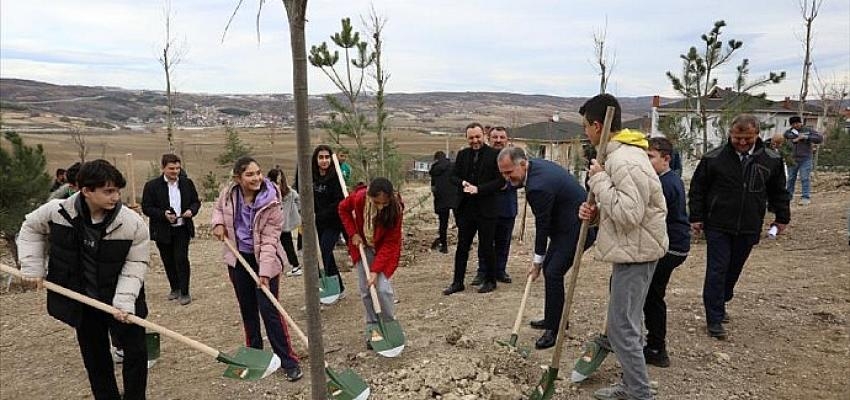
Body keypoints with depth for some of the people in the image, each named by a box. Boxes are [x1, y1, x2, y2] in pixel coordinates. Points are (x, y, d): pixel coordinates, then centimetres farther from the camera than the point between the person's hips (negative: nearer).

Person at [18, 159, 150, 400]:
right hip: (82, 303, 2)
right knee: (94, 357, 15)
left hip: (119, 301, -2)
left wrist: (125, 301, -24)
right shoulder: (56, 211, -15)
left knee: (136, 351, 2)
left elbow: (136, 264, -14)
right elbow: (31, 229, 8)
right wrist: (32, 266, 0)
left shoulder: (133, 223, -22)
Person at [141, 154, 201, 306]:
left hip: (182, 229, 0)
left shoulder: (187, 183, 3)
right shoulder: (152, 186, -5)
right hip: (162, 231, 0)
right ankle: (175, 288, 30)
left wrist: (191, 210, -11)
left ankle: (184, 292, 3)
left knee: (182, 259, -6)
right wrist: (164, 214, -21)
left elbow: (196, 201, 11)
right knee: (168, 262, 12)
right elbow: (146, 208, -6)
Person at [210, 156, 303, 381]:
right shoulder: (228, 193, -8)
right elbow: (218, 208, 17)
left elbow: (269, 240, -22)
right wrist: (218, 223, -4)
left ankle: (288, 361, 0)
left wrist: (265, 272, -29)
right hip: (238, 258, 5)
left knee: (269, 310, -9)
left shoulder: (270, 202, -21)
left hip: (264, 259, -5)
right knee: (247, 309, 16)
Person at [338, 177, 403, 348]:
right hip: (363, 246, 2)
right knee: (366, 291, 2)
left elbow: (390, 243, -25)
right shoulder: (358, 198, -27)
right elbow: (343, 209, -3)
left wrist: (375, 270, -28)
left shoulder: (395, 209, -32)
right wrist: (353, 234, -12)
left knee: (382, 288, -14)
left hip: (384, 248, -2)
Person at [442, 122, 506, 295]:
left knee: (486, 247, 6)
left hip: (486, 209, -4)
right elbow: (454, 176, 12)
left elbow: (500, 180, -10)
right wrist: (463, 183, -10)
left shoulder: (494, 155, -6)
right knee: (462, 247, 10)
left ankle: (490, 281, 22)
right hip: (466, 208, 5)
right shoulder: (462, 155, 9)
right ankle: (457, 282, 19)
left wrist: (479, 189, -18)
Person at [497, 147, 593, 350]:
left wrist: (537, 260, -7)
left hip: (577, 227, -11)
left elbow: (542, 225, -19)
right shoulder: (536, 164, 1)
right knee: (550, 269, 15)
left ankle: (554, 328, -2)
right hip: (566, 223, 11)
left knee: (553, 273, -12)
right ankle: (553, 318, 28)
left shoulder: (538, 187, -29)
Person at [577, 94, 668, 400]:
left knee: (622, 328, -4)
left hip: (635, 253, -11)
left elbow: (629, 214, -27)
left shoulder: (625, 161, -21)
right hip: (631, 251, 11)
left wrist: (599, 180, -21)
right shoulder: (621, 154, 13)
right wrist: (596, 212, 1)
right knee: (625, 324, 19)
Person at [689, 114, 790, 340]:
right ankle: (714, 320, 2)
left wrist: (782, 217, 14)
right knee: (717, 271, -4)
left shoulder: (771, 160, 1)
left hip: (748, 229, 3)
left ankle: (720, 304, 33)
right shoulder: (714, 158, -7)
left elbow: (778, 191, 14)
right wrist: (696, 217, -1)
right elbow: (697, 189, 0)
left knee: (734, 270, 14)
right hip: (718, 227, -3)